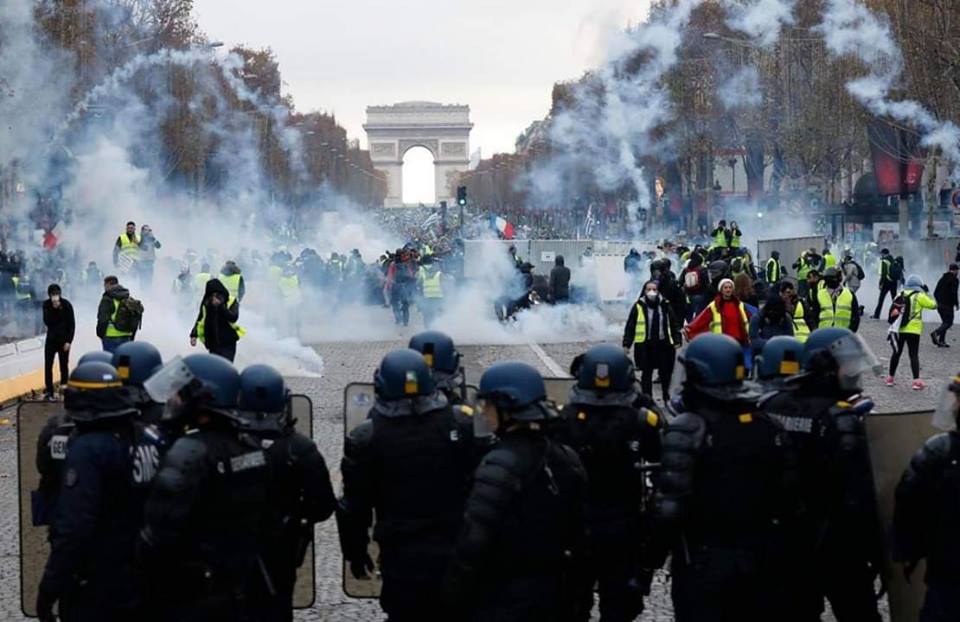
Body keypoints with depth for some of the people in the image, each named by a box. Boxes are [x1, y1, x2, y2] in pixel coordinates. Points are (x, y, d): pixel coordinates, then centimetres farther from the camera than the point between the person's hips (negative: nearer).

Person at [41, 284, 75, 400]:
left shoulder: (66, 305, -8)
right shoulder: (47, 305, -1)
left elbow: (72, 324, -6)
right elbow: (46, 321, -11)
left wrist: (69, 341, -11)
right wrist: (53, 309, -23)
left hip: (63, 340, -2)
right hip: (51, 339, 2)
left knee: (63, 366, 3)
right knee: (48, 365, -3)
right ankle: (48, 391, 2)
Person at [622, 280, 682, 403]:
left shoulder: (665, 306, 5)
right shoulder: (638, 307, -1)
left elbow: (674, 324, 9)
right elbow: (630, 327, 2)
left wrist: (677, 341, 2)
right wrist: (626, 344, -3)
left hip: (664, 344, 1)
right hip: (645, 345, -1)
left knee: (666, 373, 6)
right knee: (646, 374, 5)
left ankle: (667, 397, 23)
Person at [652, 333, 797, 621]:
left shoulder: (688, 429, -16)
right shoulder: (768, 427, 5)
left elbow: (670, 503, -22)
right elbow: (786, 498, 6)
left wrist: (656, 549, -7)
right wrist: (774, 548, 16)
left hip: (702, 558, -5)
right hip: (758, 558, 6)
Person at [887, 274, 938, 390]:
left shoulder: (900, 295, 8)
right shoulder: (919, 296, -6)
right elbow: (933, 305, 1)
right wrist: (926, 294, 13)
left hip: (899, 329, 4)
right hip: (913, 330, -4)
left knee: (897, 353, 16)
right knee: (914, 355, -3)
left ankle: (890, 378, 21)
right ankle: (916, 380, -13)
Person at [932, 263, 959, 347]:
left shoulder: (942, 279, 15)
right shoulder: (954, 280, -9)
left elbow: (935, 292, 16)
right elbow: (953, 293, -18)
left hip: (939, 305, 8)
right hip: (947, 305, -8)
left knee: (945, 322, 15)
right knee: (948, 322, -4)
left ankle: (941, 341, 8)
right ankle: (935, 333, -25)